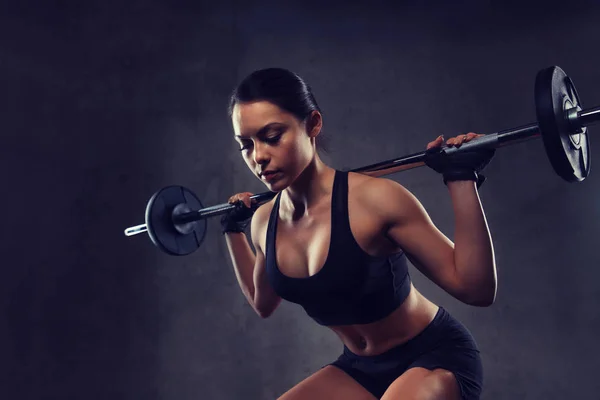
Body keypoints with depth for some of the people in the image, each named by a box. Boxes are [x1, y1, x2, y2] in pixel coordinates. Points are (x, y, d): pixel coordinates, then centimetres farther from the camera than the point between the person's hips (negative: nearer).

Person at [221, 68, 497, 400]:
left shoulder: (374, 199, -25)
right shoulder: (264, 221, -6)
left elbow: (476, 288, -22)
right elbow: (263, 303, 17)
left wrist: (462, 180, -30)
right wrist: (234, 230, 15)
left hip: (434, 357, -6)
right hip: (359, 367, 6)